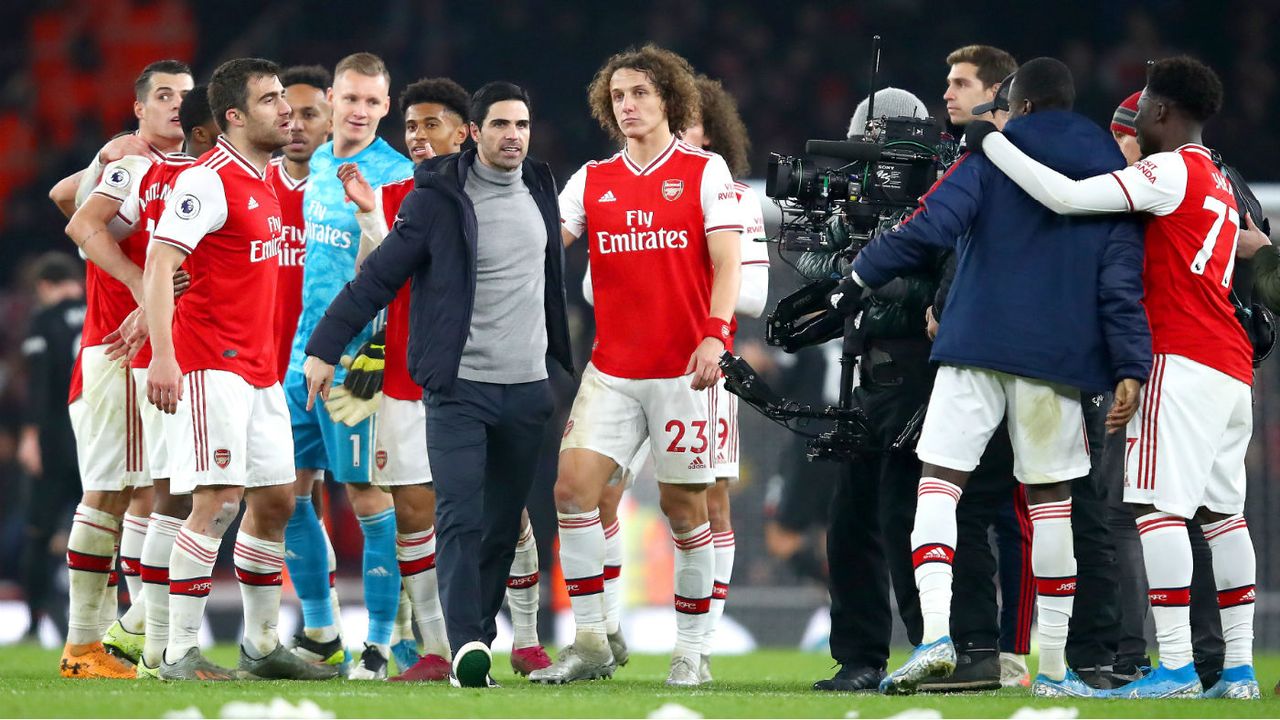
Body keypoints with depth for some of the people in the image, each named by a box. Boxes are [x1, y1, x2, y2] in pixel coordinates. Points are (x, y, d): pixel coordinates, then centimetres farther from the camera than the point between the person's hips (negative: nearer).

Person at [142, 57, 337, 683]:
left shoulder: (261, 180, 16)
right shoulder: (209, 180, -14)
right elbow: (159, 263, -22)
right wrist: (162, 356, -30)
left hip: (259, 369, 10)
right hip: (212, 366, -10)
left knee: (274, 502, 12)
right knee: (218, 501, -14)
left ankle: (262, 646, 22)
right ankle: (179, 654, -12)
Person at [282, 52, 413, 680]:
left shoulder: (396, 176, -9)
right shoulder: (317, 164, 11)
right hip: (303, 352, 7)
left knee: (368, 494, -3)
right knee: (286, 487, 9)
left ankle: (380, 645, 4)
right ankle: (319, 632, 20)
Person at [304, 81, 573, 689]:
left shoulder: (540, 191, 8)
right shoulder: (437, 199, -9)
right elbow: (378, 276, -9)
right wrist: (325, 347, -13)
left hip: (527, 389, 5)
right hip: (459, 388, -5)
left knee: (504, 525, 8)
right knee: (460, 518, -14)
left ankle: (481, 636, 16)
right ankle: (466, 645, -20)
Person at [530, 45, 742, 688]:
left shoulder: (705, 170, 0)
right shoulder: (592, 180, 11)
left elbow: (727, 260, -6)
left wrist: (715, 335, -18)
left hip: (683, 368, -3)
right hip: (611, 367, 3)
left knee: (684, 507, 0)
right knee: (572, 487, -9)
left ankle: (691, 651, 11)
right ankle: (590, 643, -2)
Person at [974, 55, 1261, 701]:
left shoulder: (1171, 172, -7)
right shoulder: (1219, 186, 21)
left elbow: (1067, 197, -15)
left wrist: (990, 141, -8)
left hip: (1183, 359, -9)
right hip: (1231, 365, 9)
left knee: (1157, 504, -11)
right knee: (1221, 509, 12)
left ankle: (1176, 666, -19)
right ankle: (1238, 668, 11)